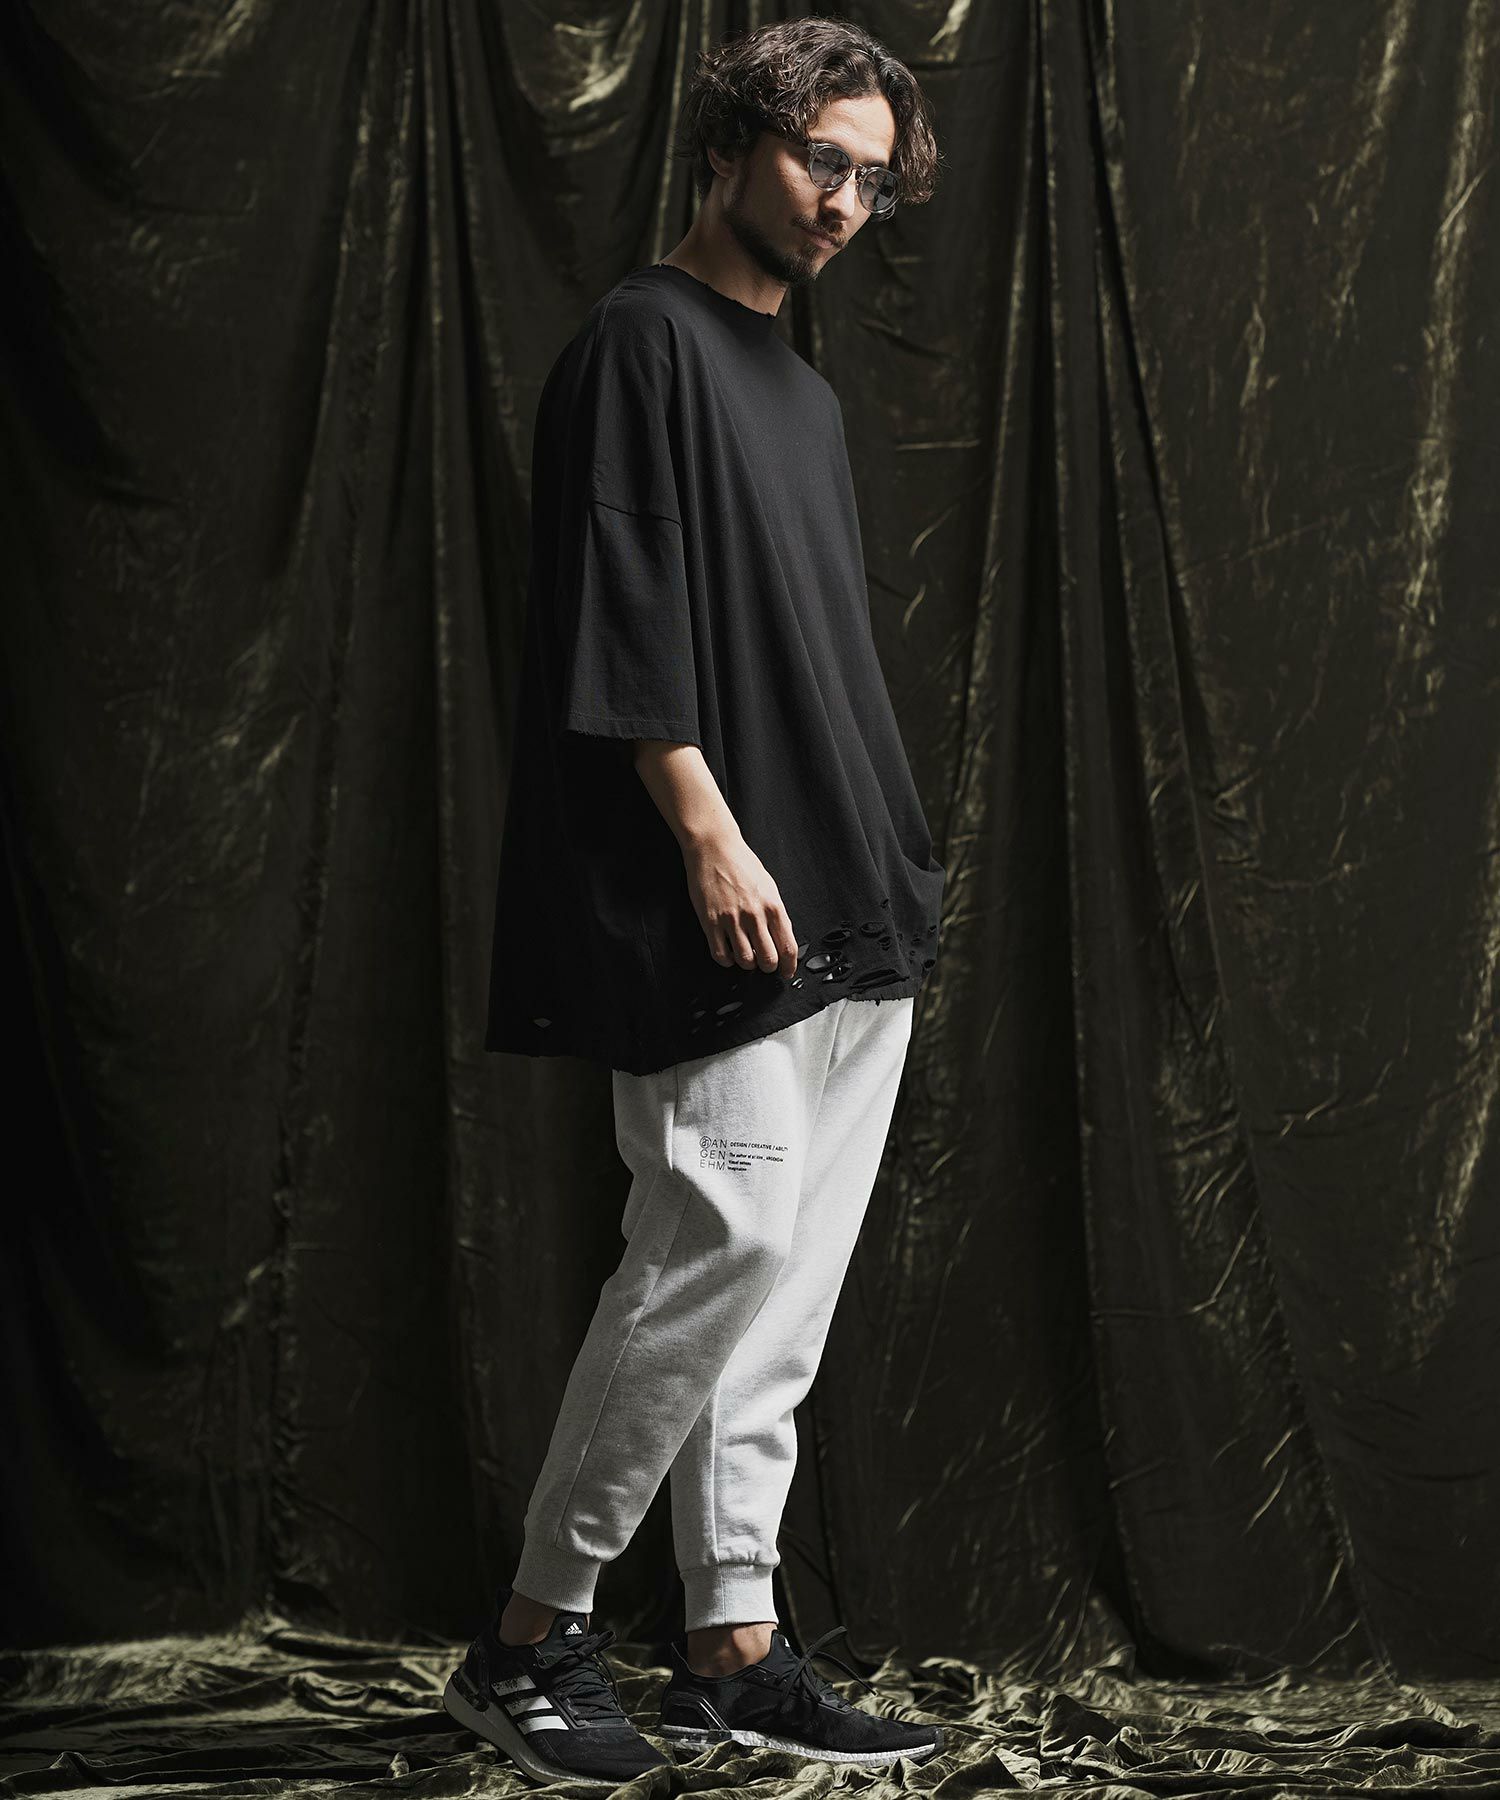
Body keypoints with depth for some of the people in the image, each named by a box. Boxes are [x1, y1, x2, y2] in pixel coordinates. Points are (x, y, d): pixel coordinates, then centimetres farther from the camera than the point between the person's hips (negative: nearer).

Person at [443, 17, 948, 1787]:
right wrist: (709, 832, -19)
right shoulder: (641, 341, -4)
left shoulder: (803, 391, 22)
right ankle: (534, 1633, -3)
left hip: (849, 915, 9)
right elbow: (622, 619, -13)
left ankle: (734, 1652, 11)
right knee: (727, 1242, -14)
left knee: (783, 1282, 7)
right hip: (718, 911, -9)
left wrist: (891, 867, 18)